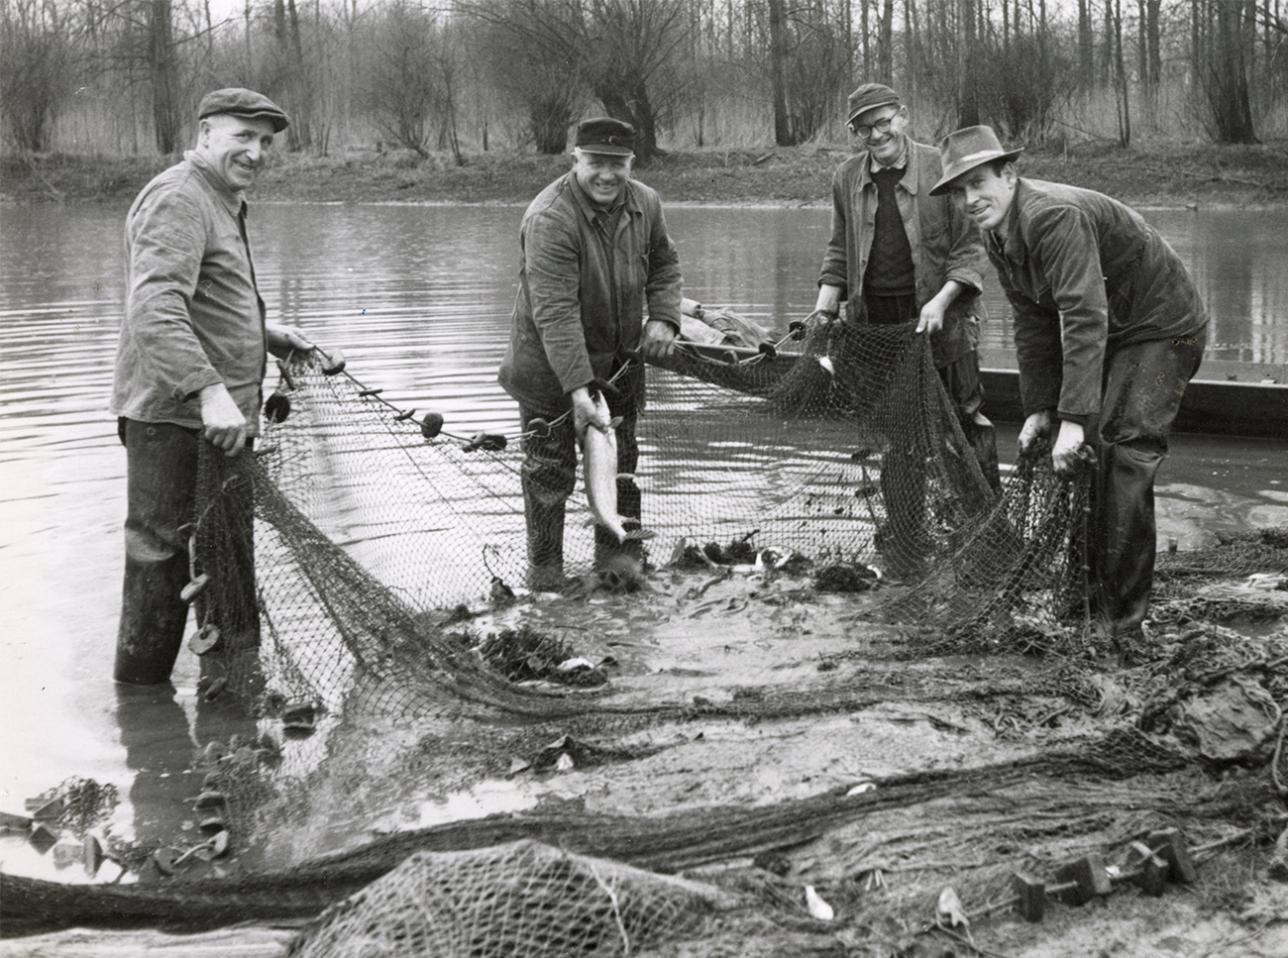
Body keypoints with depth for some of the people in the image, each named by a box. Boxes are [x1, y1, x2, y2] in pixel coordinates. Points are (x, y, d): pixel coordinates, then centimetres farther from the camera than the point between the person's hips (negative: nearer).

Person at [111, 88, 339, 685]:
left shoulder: (222, 203, 21)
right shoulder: (179, 200, -15)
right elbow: (154, 311, -30)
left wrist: (267, 338, 22)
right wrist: (208, 390, -39)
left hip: (218, 416, 11)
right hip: (172, 416, -11)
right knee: (160, 565, -4)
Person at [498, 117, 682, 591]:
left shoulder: (644, 204, -4)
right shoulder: (549, 219, -26)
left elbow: (664, 266, 14)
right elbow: (555, 312, -32)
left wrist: (663, 317, -5)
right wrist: (578, 388, -37)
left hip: (619, 362, 6)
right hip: (550, 365, -6)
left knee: (620, 468, 13)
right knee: (549, 471, 2)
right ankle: (545, 577, 14)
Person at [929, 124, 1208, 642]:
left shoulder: (1055, 216, -29)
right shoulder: (998, 235, 1)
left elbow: (1085, 318, -36)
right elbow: (1034, 322, 9)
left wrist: (1074, 419, -39)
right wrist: (1039, 408, 3)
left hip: (1162, 329, -9)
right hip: (1112, 333, 10)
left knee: (1122, 458, -15)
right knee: (1080, 461, 11)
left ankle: (1121, 623, -7)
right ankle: (1083, 592, 26)